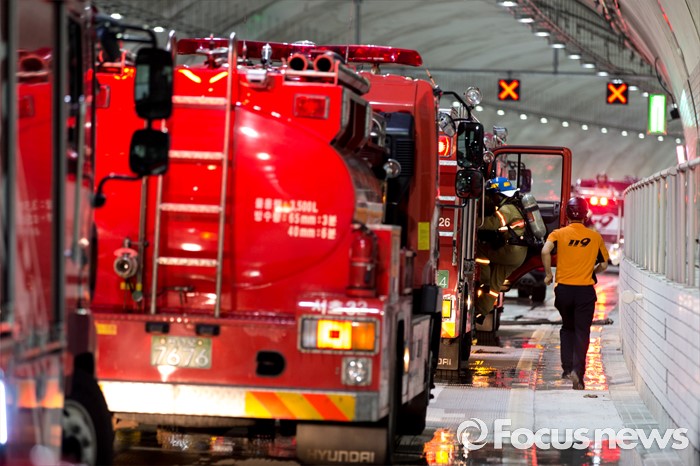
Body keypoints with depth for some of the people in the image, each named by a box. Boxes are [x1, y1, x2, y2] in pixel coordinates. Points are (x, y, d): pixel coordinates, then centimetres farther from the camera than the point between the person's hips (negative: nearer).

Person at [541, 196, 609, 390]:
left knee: (567, 328, 21)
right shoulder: (595, 236, 4)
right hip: (585, 290, -1)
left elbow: (545, 251, -19)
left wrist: (548, 274, -7)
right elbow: (604, 265, 10)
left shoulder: (558, 234, 0)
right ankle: (578, 371, -14)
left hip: (564, 289, 1)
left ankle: (567, 368, 13)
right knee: (582, 332, 0)